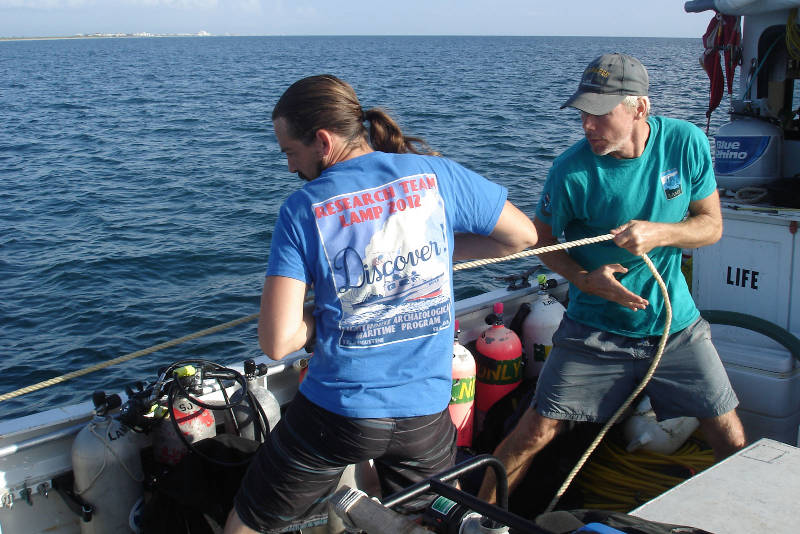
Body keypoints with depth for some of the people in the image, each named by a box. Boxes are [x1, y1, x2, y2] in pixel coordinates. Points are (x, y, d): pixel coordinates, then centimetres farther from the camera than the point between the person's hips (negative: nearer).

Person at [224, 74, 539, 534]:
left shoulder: (302, 210, -11)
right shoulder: (435, 173, -5)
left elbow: (277, 342, -16)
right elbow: (523, 234, 8)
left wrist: (324, 312, 4)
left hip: (336, 414, -2)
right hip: (426, 412, 3)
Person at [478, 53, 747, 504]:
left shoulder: (686, 142, -9)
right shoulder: (572, 170, -16)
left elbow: (712, 225, -1)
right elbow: (543, 241, -2)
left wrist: (660, 233, -21)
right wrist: (584, 278, -20)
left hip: (675, 322, 3)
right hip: (595, 328, -2)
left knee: (732, 439, 8)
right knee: (535, 433, -6)